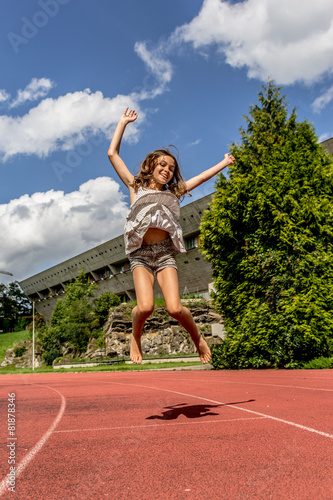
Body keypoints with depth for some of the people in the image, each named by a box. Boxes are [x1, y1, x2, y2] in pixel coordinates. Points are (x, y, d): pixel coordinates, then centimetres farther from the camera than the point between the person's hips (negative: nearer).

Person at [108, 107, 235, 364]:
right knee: (145, 307, -20)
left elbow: (203, 176, 29)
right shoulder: (136, 187, 15)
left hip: (165, 253, 1)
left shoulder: (174, 192, 20)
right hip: (141, 254, -1)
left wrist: (225, 162, 35)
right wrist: (123, 123, 20)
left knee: (175, 308, -14)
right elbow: (113, 154, 15)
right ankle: (136, 337, 13)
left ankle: (198, 338, 16)